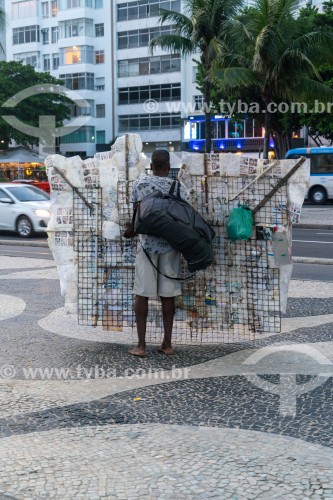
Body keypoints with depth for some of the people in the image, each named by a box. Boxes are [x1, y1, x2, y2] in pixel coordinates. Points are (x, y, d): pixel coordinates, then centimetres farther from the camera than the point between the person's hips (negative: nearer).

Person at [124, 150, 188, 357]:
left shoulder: (140, 184, -1)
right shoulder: (178, 188, 2)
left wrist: (131, 230, 16)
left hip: (147, 244, -1)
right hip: (171, 245, 1)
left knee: (142, 294, 3)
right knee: (168, 295, 6)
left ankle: (141, 345, 2)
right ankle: (167, 344, 11)